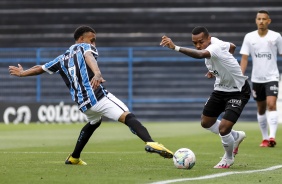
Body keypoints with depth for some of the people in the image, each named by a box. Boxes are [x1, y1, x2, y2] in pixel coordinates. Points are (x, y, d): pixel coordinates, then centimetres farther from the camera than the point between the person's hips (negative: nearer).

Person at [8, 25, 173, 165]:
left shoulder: (63, 58, 26)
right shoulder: (85, 47, 9)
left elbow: (40, 68, 35)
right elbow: (89, 57, -16)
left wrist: (22, 73, 54)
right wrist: (97, 73, -36)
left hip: (82, 103, 7)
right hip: (97, 95, -7)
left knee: (94, 123, 37)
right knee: (128, 116, -21)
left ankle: (74, 158, 43)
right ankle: (151, 143, -46)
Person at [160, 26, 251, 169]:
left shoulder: (215, 47, -34)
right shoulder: (217, 43, -7)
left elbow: (200, 54, -58)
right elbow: (232, 47, 15)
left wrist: (175, 48, -70)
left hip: (238, 92, -10)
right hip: (221, 89, 10)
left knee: (223, 128, -17)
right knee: (206, 123, 16)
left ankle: (228, 158, 14)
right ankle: (236, 136, 40)